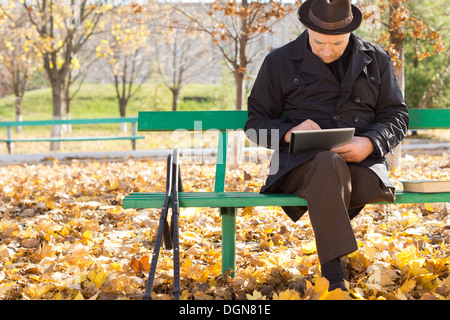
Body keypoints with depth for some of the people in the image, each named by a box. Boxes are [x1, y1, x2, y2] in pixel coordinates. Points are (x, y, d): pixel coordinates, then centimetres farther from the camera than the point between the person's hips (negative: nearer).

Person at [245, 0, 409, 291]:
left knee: (372, 183, -38)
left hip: (361, 163, 2)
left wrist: (370, 143, -7)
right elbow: (256, 122, 12)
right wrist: (288, 133, -11)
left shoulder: (376, 60, 16)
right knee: (328, 163, -40)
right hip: (300, 165, -1)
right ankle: (335, 279, -43)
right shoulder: (280, 62, 11)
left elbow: (397, 115, 15)